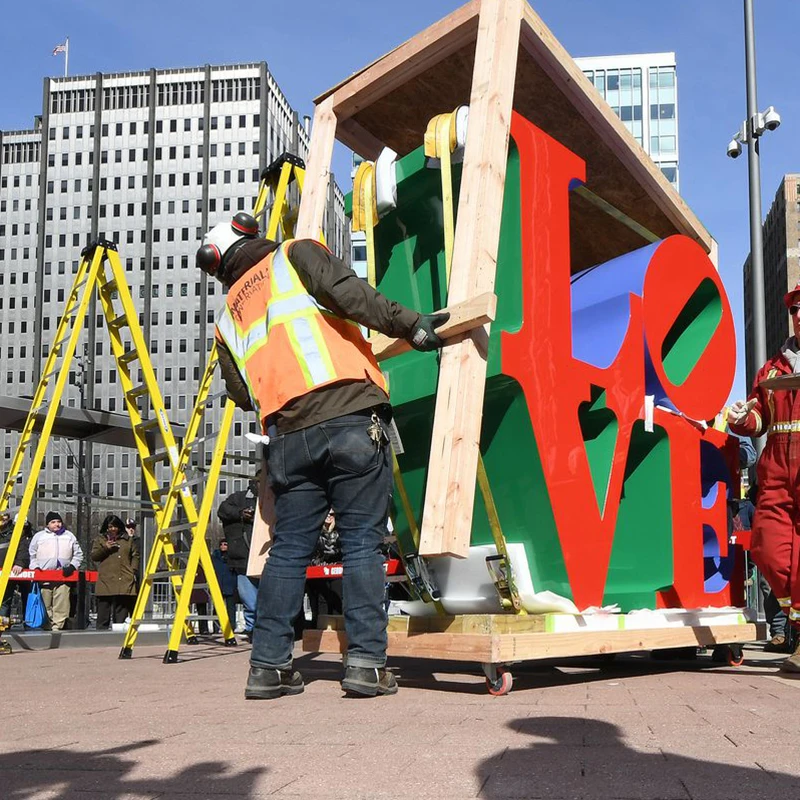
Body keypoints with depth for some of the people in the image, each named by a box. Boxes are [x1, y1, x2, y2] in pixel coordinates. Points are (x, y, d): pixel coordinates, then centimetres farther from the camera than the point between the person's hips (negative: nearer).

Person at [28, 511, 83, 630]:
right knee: (45, 605, -1)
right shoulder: (39, 536, 13)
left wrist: (72, 567, 2)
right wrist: (35, 567, -1)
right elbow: (32, 555, 14)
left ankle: (57, 627, -7)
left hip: (63, 576, 0)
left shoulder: (69, 536, 16)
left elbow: (78, 554, 16)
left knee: (61, 605, -8)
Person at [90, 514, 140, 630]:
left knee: (121, 614, 0)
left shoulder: (128, 540, 16)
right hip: (105, 582, 0)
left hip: (124, 582, 0)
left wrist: (133, 571, 1)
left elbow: (136, 556, 15)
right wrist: (105, 548, -7)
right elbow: (93, 556, 8)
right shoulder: (100, 540, 15)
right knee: (103, 613, -2)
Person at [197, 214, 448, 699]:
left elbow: (242, 393, 23)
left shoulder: (229, 319, 25)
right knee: (363, 544, -1)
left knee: (289, 550, 11)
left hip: (290, 436, 4)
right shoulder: (296, 255, 14)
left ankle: (269, 665, 11)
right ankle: (367, 661, -3)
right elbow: (347, 292, -5)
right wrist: (412, 325, -4)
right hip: (353, 417, -4)